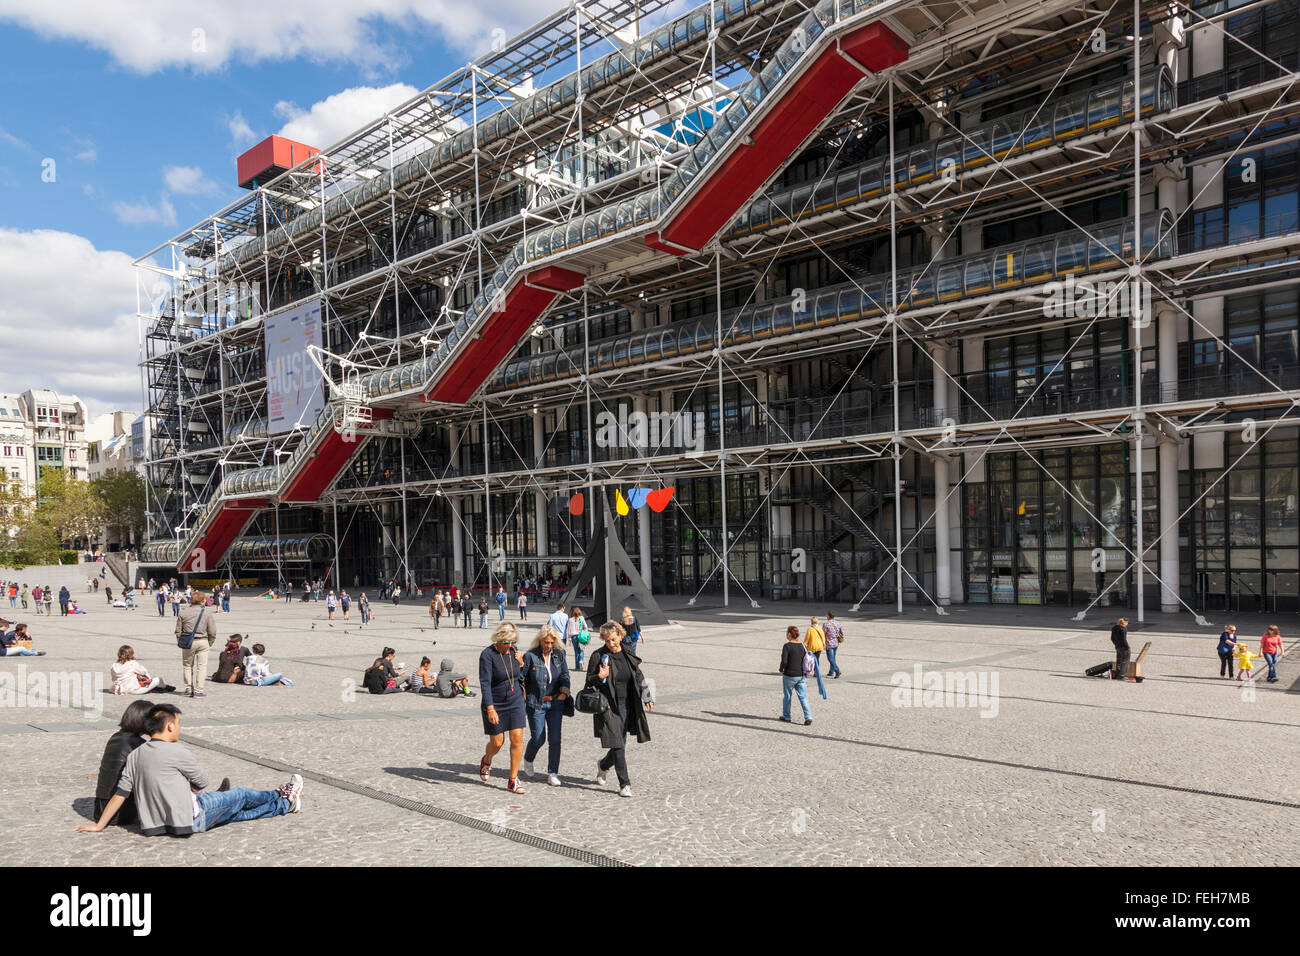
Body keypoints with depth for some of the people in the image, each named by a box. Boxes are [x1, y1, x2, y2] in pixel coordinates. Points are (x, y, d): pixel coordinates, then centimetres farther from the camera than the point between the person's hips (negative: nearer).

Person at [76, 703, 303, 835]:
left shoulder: (134, 755, 5)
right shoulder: (177, 751, -16)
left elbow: (120, 793, 1)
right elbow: (202, 782, -3)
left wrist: (99, 825, 8)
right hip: (189, 820, -7)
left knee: (237, 813, 20)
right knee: (241, 794, 14)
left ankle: (283, 804, 33)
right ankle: (284, 800, 37)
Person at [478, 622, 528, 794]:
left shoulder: (514, 650, 1)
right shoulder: (487, 655, -16)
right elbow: (485, 684, -20)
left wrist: (520, 664, -6)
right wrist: (490, 709, -26)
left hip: (515, 701, 4)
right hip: (495, 703, -4)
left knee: (517, 739, -5)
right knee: (497, 742, 5)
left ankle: (513, 780, 5)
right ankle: (486, 760, 40)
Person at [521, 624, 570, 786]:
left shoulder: (559, 654, 3)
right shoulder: (530, 656, -9)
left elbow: (565, 675, 9)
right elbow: (521, 678, -4)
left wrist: (564, 691, -5)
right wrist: (523, 698, -9)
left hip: (555, 702, 3)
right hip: (536, 704, -3)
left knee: (555, 738, -1)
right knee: (538, 738, -1)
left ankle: (553, 773, 9)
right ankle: (528, 760, 31)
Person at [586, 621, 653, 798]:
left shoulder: (628, 655, 6)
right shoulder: (599, 656, -7)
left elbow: (639, 677, 16)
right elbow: (589, 681, -1)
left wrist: (647, 698, 12)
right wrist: (599, 677, -22)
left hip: (626, 706, 5)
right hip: (608, 708, -4)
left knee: (621, 744, 10)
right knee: (618, 746, -6)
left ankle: (603, 765, 40)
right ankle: (624, 784, 4)